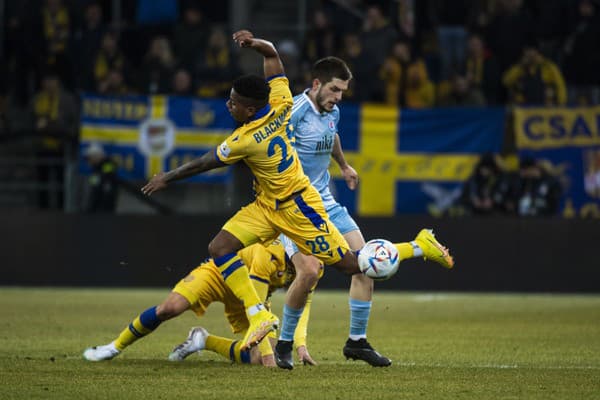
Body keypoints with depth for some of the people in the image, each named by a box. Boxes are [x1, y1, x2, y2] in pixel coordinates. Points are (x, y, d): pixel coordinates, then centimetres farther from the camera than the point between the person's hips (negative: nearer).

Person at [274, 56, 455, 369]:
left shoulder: (332, 112, 8)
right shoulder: (294, 112, -18)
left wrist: (344, 167, 47)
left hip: (324, 202, 8)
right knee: (309, 271, -25)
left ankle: (357, 341, 12)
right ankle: (284, 344, -5)